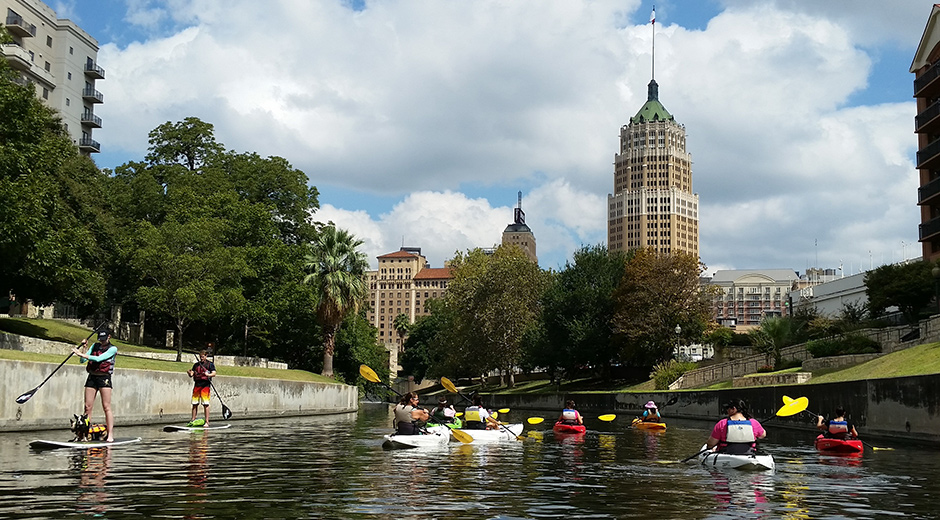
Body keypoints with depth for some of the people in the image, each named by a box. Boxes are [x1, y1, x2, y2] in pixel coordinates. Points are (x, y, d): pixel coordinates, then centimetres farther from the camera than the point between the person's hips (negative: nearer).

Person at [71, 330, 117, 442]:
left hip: (104, 378, -5)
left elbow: (98, 359, -15)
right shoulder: (95, 345, 15)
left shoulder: (113, 349, -2)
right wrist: (84, 348, -1)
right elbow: (83, 360, 12)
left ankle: (110, 435, -11)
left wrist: (82, 354, -16)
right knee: (87, 407, -1)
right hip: (92, 378, 5)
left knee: (106, 407, -9)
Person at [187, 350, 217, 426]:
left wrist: (208, 375, -26)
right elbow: (191, 375, 12)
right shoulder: (196, 365, 19)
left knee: (205, 404, -8)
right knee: (194, 403, 7)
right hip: (197, 385, 4)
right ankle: (193, 420, 16)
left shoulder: (210, 364, 6)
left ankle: (207, 421, -7)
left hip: (205, 385, -4)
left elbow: (214, 373, -5)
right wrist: (189, 373, -11)